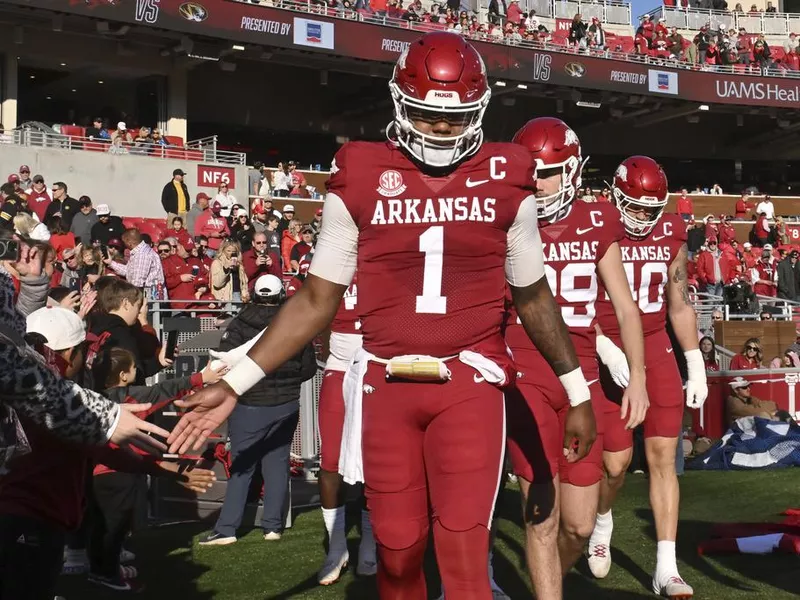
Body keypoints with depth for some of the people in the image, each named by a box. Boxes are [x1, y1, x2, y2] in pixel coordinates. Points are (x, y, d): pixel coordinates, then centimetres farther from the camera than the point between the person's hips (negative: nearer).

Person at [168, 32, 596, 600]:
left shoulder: (505, 182, 3)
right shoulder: (361, 179, 1)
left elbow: (532, 297, 15)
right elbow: (317, 299, 5)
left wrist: (578, 391, 18)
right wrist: (235, 384, -1)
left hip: (469, 386, -1)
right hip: (386, 387, 1)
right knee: (397, 554, 8)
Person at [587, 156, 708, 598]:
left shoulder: (670, 236, 6)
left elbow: (680, 305, 14)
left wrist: (696, 367, 12)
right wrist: (609, 353, -20)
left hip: (658, 353, 3)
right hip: (610, 356, -3)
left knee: (663, 457, -3)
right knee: (616, 462, -1)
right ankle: (603, 519, 34)